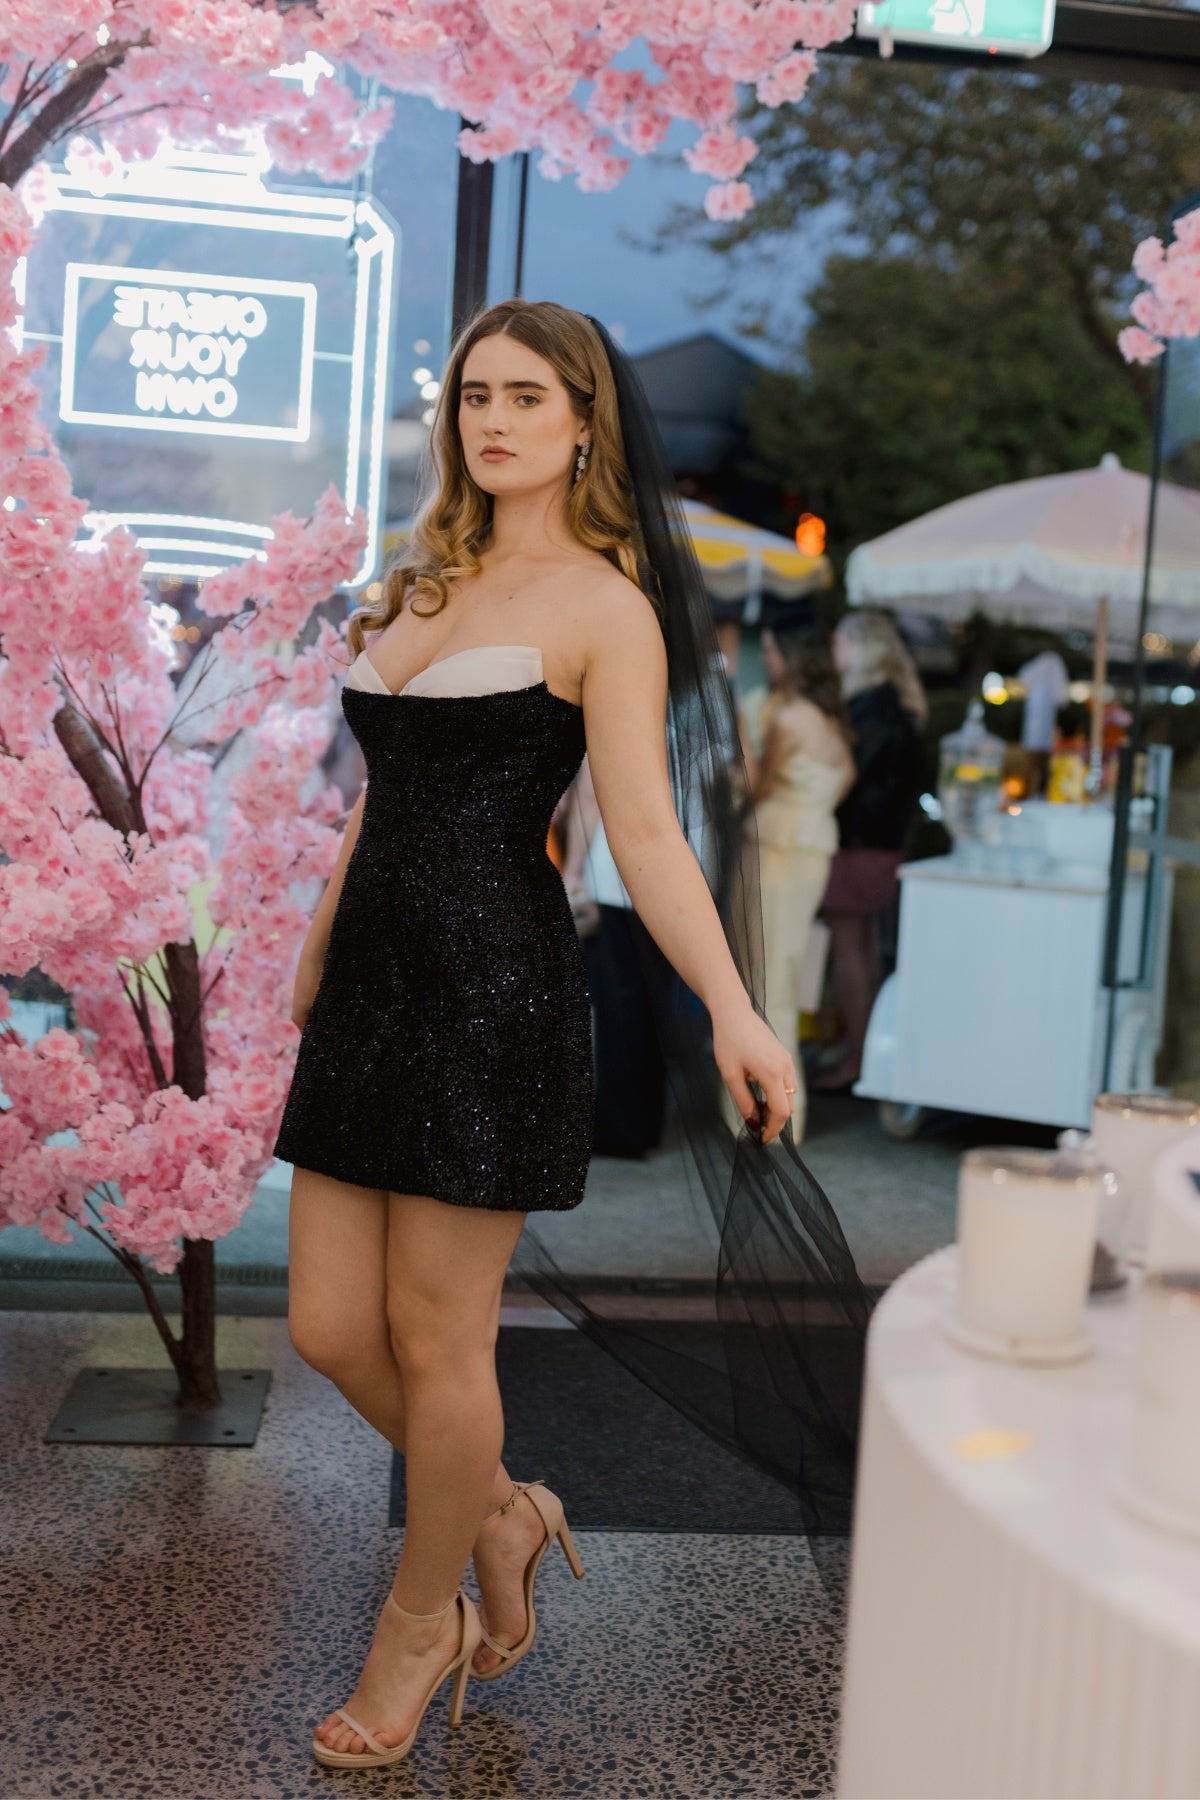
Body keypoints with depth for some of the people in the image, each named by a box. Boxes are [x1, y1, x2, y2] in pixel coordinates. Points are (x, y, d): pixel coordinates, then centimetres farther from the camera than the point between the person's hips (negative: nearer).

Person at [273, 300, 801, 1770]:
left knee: (435, 1336, 3)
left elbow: (645, 835, -13)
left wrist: (731, 1011, -25)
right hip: (373, 985, 7)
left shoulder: (602, 605, -5)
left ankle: (420, 1627, 27)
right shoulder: (423, 584, 16)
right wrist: (315, 956, 24)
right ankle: (501, 1513, 34)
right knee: (329, 1327, 8)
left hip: (494, 995, -7)